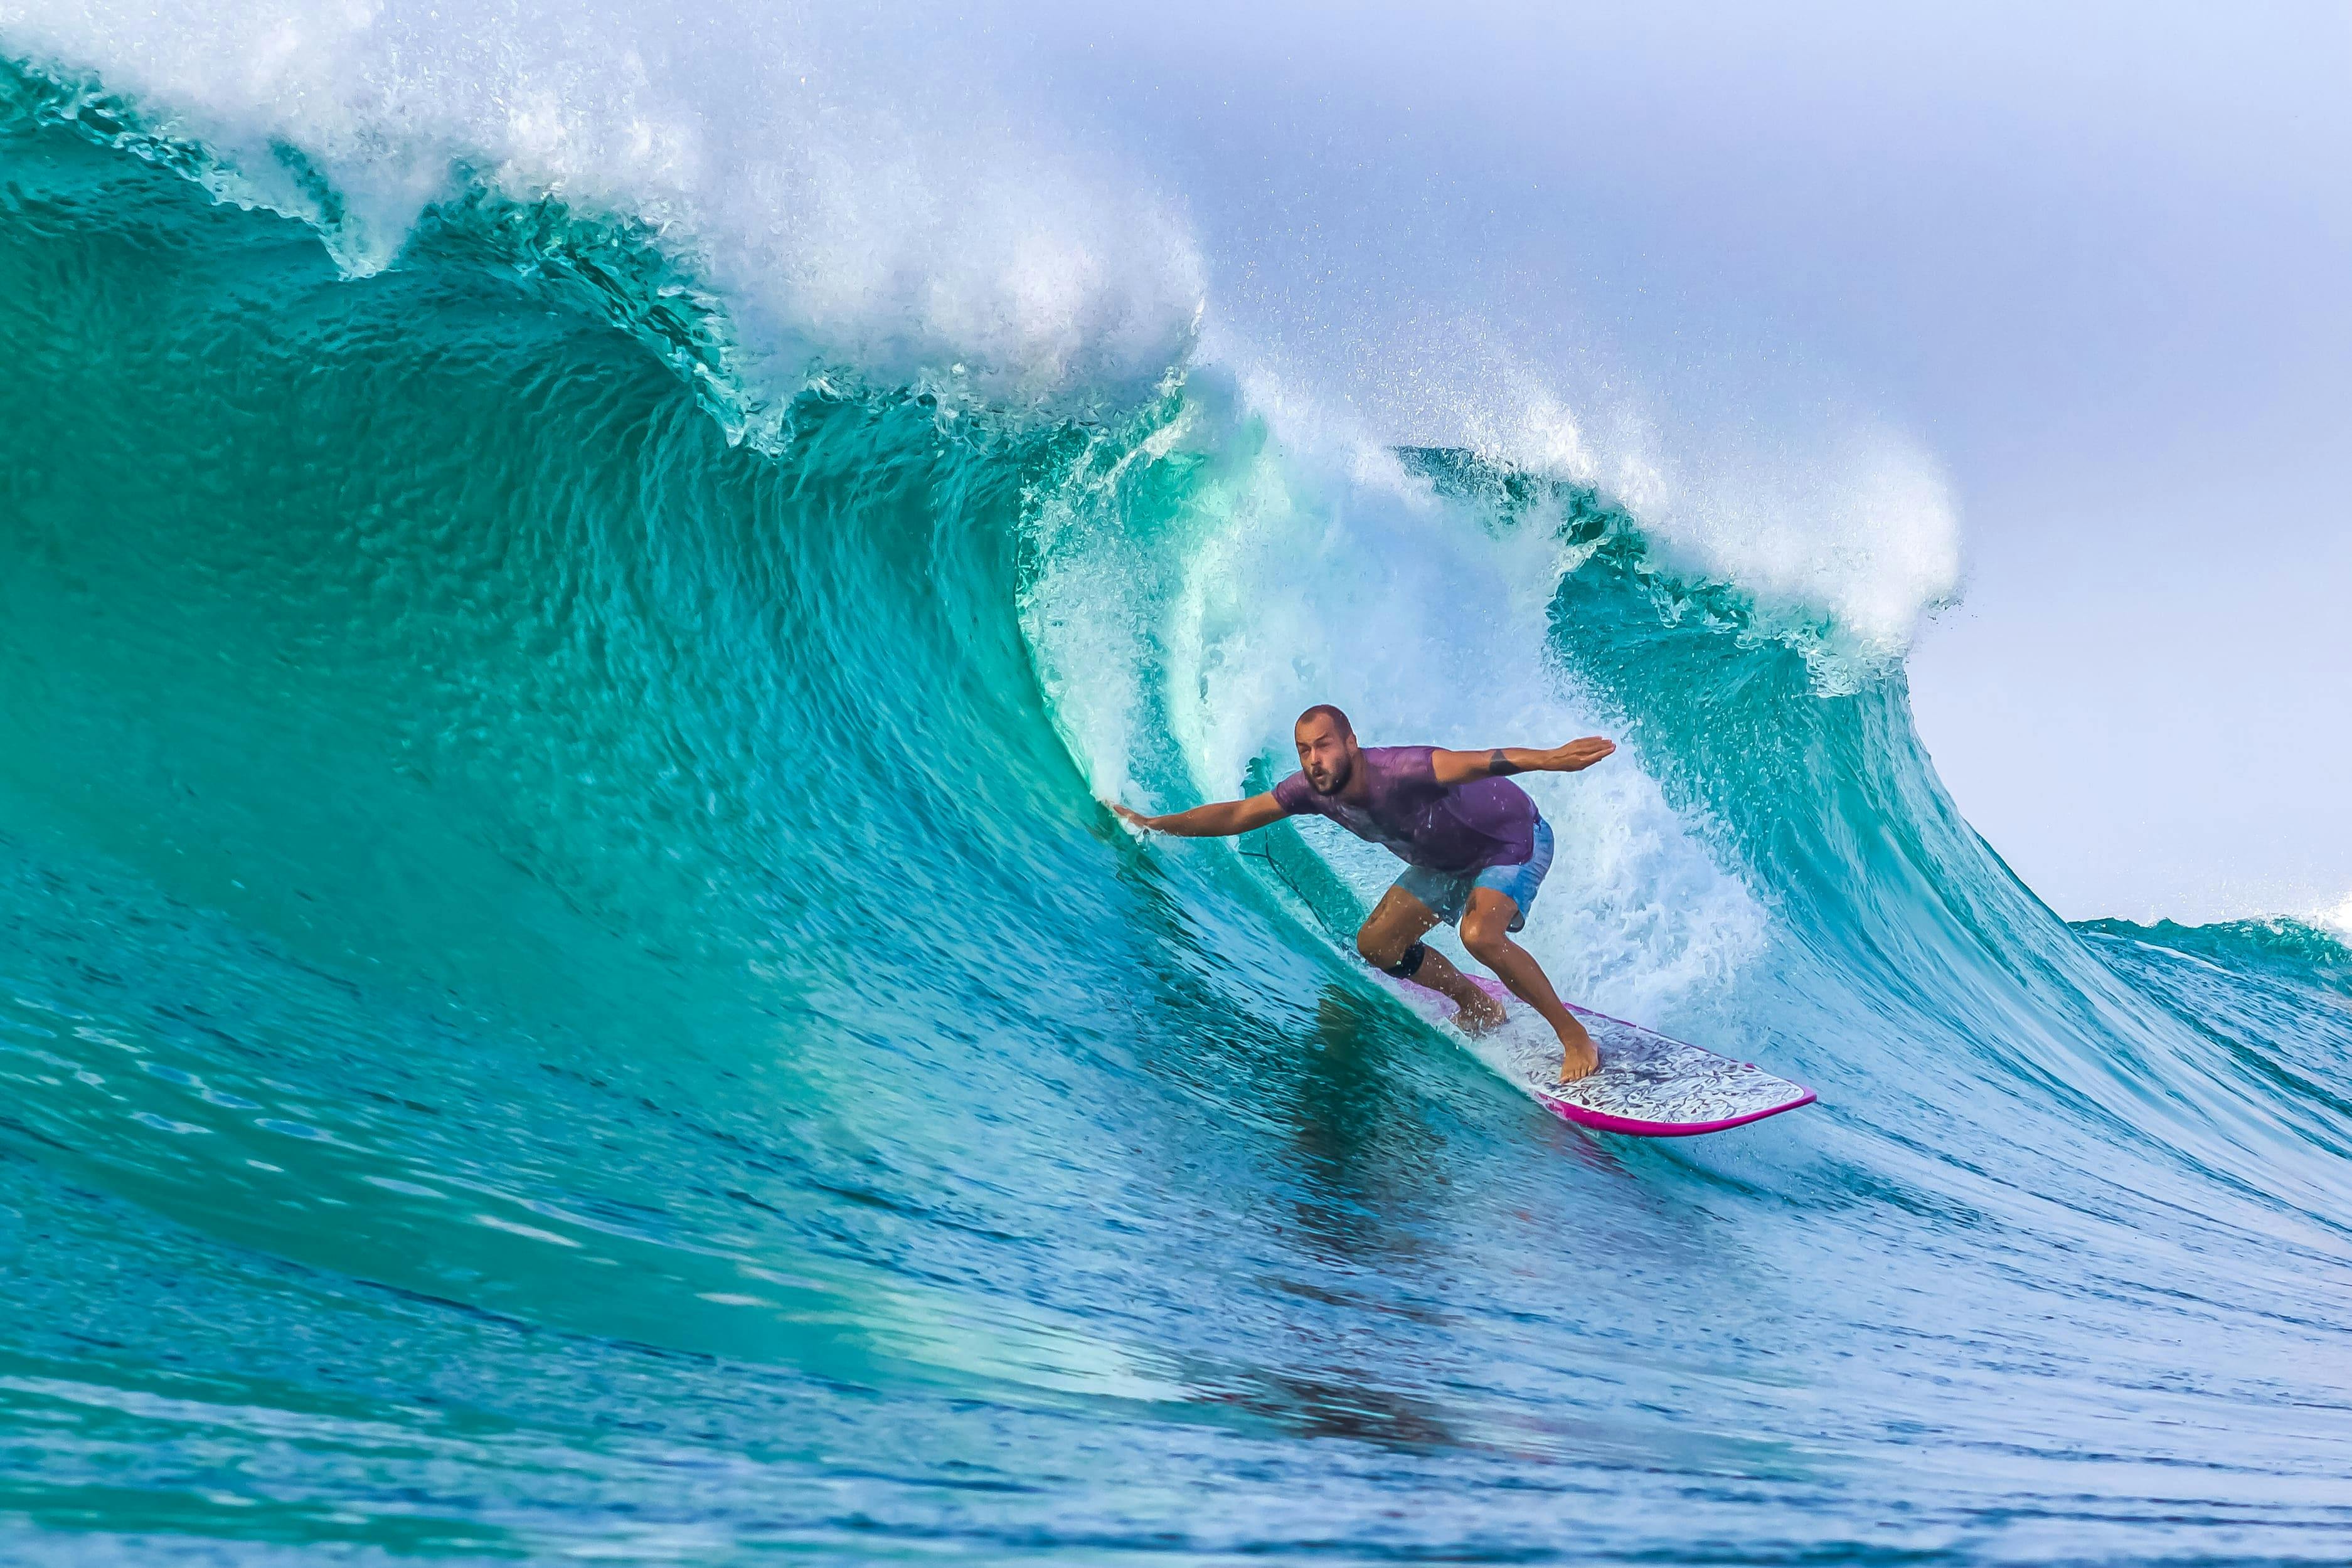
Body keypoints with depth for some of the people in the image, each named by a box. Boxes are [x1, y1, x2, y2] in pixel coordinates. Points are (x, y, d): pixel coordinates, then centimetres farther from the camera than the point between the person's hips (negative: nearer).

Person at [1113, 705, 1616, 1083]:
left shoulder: (1396, 771, -39)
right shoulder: (1312, 789, -17)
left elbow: (1471, 762, -56)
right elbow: (1239, 814, -4)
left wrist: (1544, 759, -72)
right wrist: (1157, 825, -3)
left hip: (1514, 837, -8)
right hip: (1448, 859, 8)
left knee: (1480, 934, -33)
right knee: (1377, 945, 6)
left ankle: (1575, 1037, -17)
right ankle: (1479, 1008, 27)